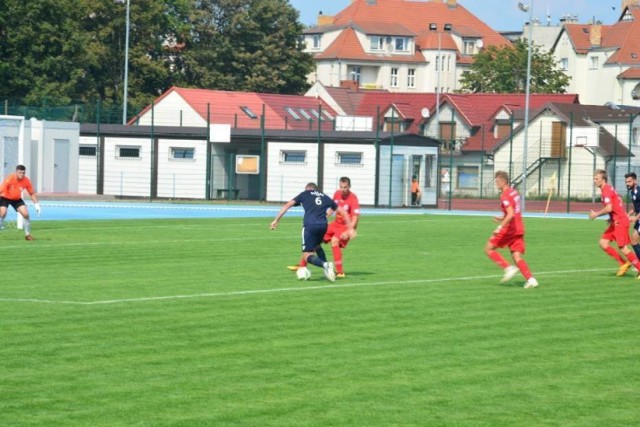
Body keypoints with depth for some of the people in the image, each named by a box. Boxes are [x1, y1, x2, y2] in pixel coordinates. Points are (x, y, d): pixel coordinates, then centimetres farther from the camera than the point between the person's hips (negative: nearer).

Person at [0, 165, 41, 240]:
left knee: (26, 214, -9)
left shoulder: (26, 181, -17)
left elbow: (32, 193, -3)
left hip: (17, 199, 3)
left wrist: (36, 204, -10)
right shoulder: (10, 179, -30)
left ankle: (28, 234, 7)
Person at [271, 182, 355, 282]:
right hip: (323, 225, 4)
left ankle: (325, 265, -28)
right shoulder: (325, 197, 26)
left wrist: (276, 220, 12)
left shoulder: (304, 194, 20)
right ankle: (327, 270, 16)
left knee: (307, 256, 0)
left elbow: (287, 205, 11)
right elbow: (343, 212, 25)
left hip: (310, 226, -4)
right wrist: (350, 228, 29)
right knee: (317, 246, 32)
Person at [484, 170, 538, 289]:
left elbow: (511, 214, -26)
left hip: (509, 229, -8)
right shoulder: (514, 193, 15)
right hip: (519, 229, 8)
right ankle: (531, 279, -12)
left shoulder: (505, 196, -14)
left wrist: (500, 227, -26)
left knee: (489, 249, 4)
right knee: (517, 256, 3)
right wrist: (502, 218, 26)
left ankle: (509, 268, -8)